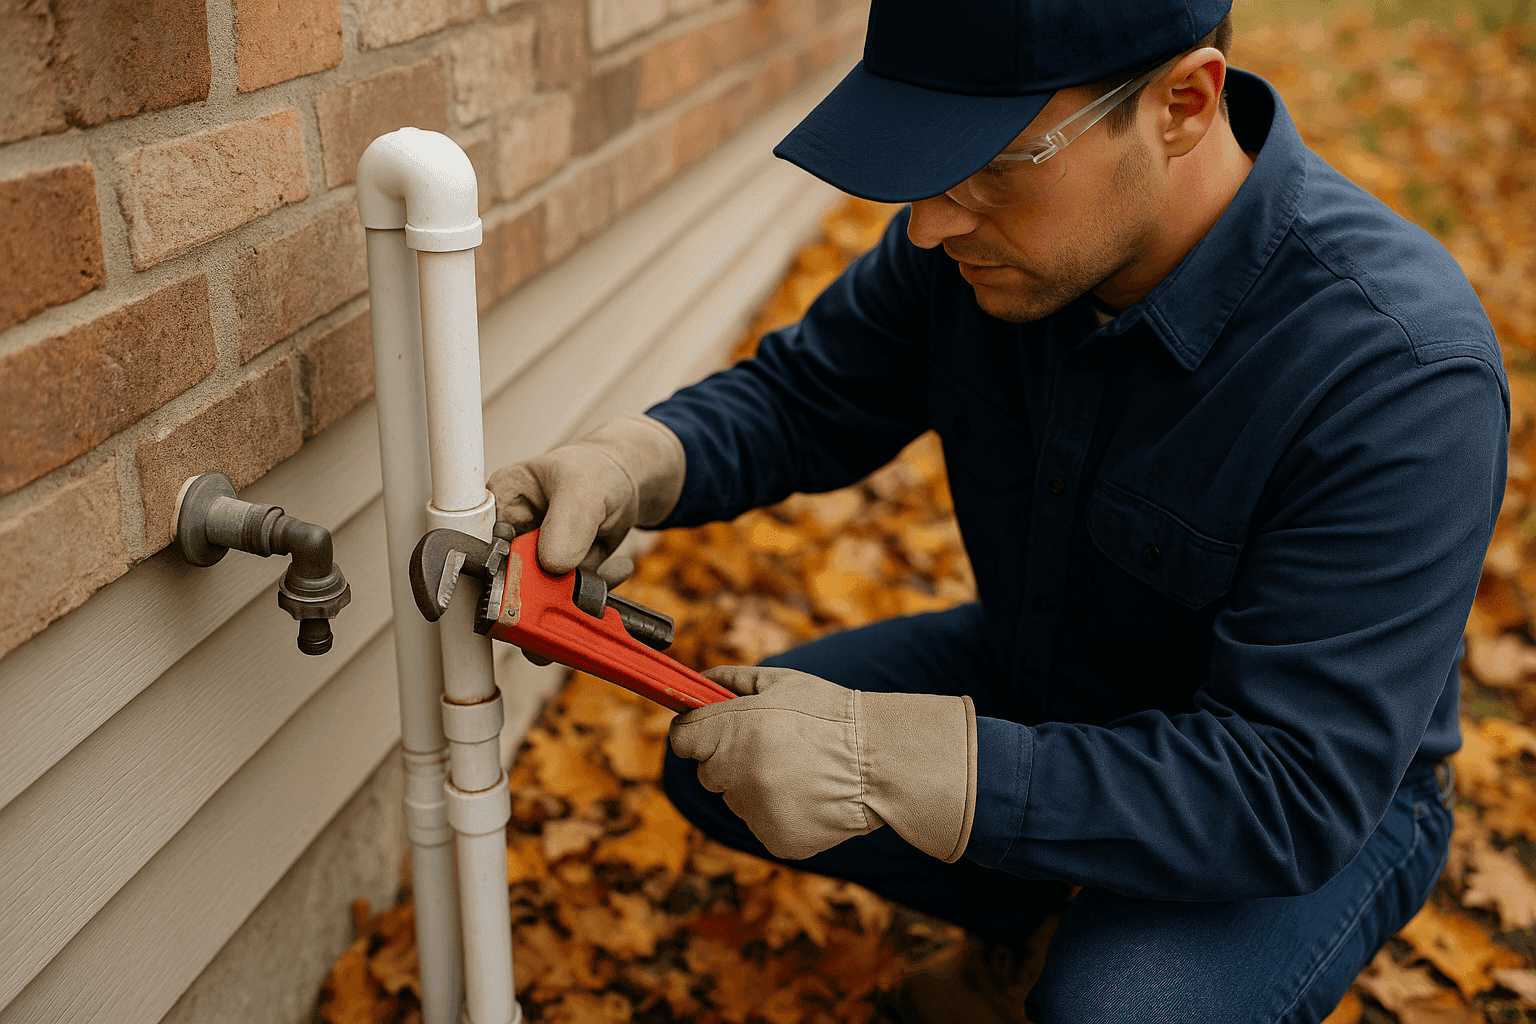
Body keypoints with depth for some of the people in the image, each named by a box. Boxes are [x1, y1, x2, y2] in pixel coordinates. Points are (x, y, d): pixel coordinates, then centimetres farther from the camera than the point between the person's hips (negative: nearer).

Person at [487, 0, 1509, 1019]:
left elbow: (1292, 791, -35)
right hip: (1044, 684, 6)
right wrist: (630, 463, -26)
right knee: (716, 761, -2)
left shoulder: (1401, 372, -35)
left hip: (1329, 804, -5)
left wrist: (888, 764, -42)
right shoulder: (994, 222, -17)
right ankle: (1040, 912, 18)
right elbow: (804, 396, -4)